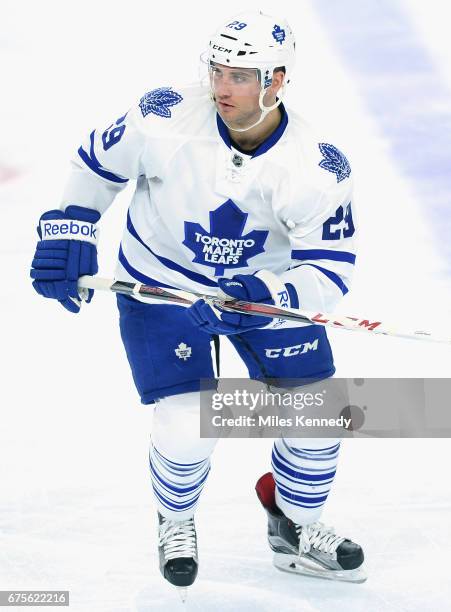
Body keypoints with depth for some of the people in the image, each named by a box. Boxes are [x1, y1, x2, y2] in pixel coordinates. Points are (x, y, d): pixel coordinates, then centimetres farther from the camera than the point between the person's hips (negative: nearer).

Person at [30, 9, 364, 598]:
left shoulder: (318, 168, -25)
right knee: (188, 430, -14)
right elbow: (97, 162, -7)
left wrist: (274, 297, -39)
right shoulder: (165, 118, -26)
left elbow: (331, 267, -22)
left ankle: (295, 530, 30)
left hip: (264, 287, 2)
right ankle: (175, 523, 22)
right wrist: (67, 231, -9)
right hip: (161, 285, -2)